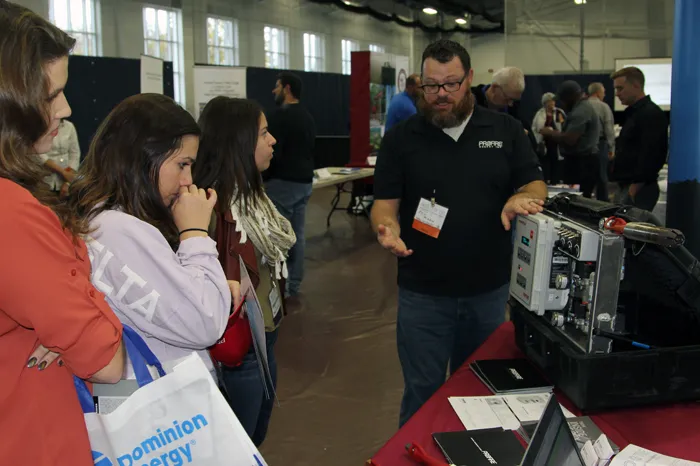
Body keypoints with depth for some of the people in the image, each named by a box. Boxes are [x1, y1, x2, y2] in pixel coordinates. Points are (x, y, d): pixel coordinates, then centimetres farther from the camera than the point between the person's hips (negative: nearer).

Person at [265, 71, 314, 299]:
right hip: (305, 182, 9)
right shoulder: (308, 117, 15)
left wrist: (264, 178, -6)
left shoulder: (281, 115, -14)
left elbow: (273, 152, -19)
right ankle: (293, 287, 16)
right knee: (298, 235, 10)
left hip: (284, 183, -9)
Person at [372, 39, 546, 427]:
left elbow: (536, 185, 2)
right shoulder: (400, 138, -2)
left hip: (490, 290, 2)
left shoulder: (505, 130, 2)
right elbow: (385, 203, -4)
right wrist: (388, 229, -26)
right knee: (422, 393, 8)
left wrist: (522, 198, -22)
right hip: (423, 293, -2)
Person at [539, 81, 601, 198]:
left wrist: (550, 133, -7)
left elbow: (569, 139, -23)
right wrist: (553, 134, 8)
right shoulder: (582, 107, 19)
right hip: (583, 161, 11)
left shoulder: (580, 111, -16)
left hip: (581, 162, -11)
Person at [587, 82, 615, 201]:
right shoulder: (604, 107, -6)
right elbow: (609, 129, -6)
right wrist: (611, 148, 1)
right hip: (600, 143, -2)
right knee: (601, 174, 5)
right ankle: (603, 201, 9)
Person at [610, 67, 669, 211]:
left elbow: (651, 155, -21)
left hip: (640, 188, -10)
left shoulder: (651, 114, -12)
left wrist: (637, 185, -21)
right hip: (628, 185, 10)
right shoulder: (634, 112, 21)